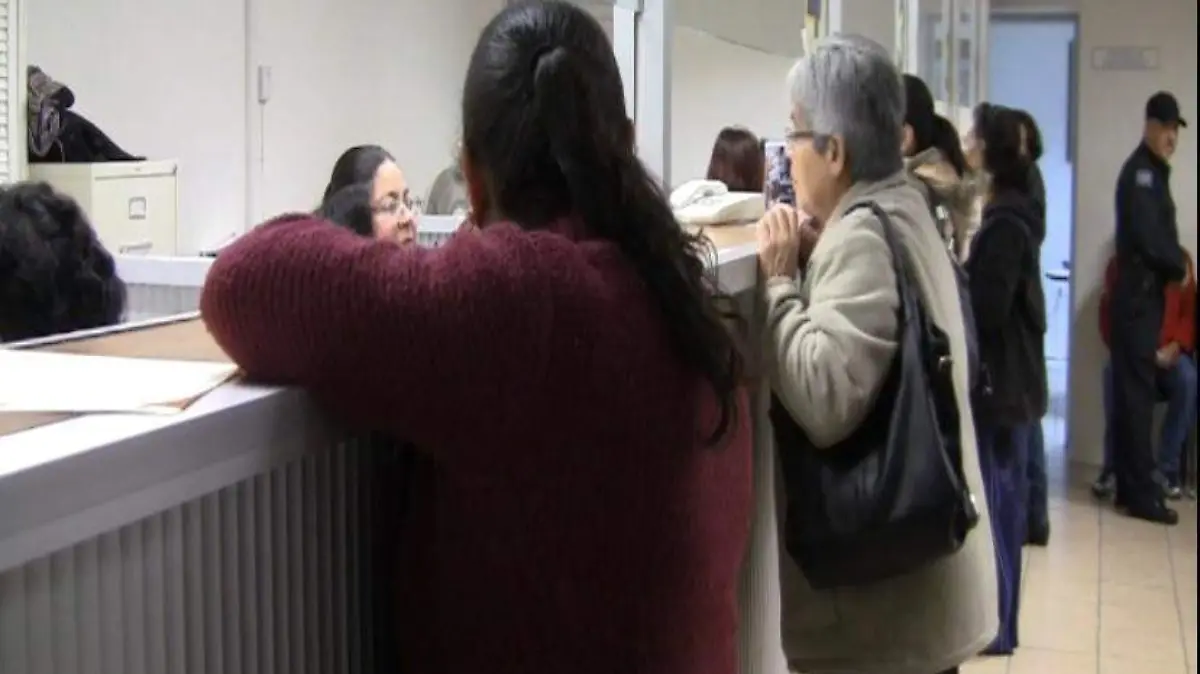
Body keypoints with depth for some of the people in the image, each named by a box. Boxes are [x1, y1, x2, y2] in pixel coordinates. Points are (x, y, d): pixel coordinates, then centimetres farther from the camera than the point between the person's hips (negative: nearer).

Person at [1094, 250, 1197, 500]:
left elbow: (1190, 310, 8)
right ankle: (1112, 466, -27)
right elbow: (1108, 314, 2)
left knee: (1188, 381, -33)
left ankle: (1168, 468, -22)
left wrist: (1176, 346, -9)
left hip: (1169, 352, 1)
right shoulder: (1119, 263, 5)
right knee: (1113, 374, -35)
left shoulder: (1181, 260, 9)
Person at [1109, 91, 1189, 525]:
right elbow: (1149, 238, -18)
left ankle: (1129, 486, 15)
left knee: (1134, 392, 10)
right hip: (1137, 297, -9)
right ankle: (1141, 493, -5)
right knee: (1138, 394, -7)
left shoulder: (1153, 172, 19)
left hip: (1144, 296, 9)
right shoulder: (1141, 171, -11)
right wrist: (1181, 267, -4)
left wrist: (1174, 267, 2)